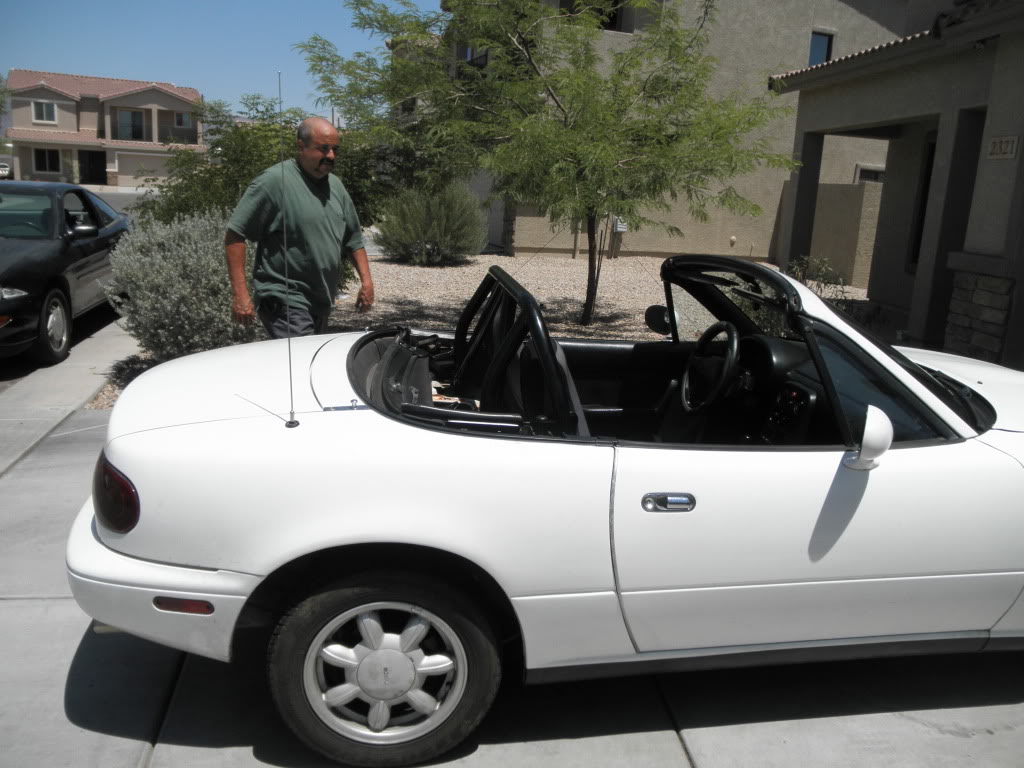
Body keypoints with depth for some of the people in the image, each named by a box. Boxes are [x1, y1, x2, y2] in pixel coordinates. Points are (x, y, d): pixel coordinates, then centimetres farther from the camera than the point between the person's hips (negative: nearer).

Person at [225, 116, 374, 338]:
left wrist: (366, 280, 8)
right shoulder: (274, 181, -12)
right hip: (284, 303, -8)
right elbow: (235, 235, -13)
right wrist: (240, 294, -19)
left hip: (322, 305, 8)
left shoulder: (335, 185, 12)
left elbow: (353, 239, 21)